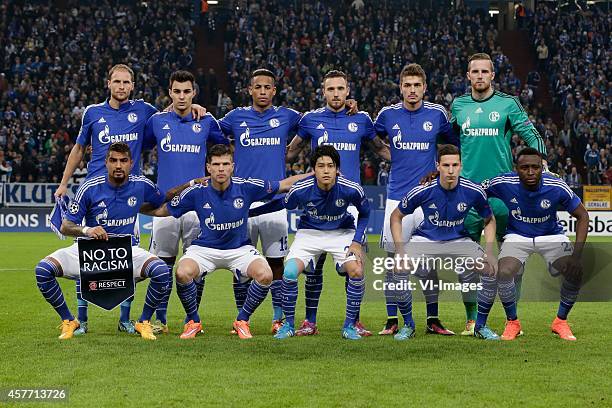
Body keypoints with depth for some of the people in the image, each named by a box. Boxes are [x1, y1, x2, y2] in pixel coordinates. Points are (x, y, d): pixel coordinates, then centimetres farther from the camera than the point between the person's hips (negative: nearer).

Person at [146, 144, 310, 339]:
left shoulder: (247, 187, -10)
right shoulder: (196, 192, -10)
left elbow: (284, 185, 2)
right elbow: (162, 210, 3)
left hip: (240, 248, 1)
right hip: (204, 248, -1)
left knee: (265, 275, -27)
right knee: (183, 273, -31)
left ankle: (242, 321, -1)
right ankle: (193, 322, -3)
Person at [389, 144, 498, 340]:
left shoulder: (473, 191, -16)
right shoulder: (423, 191, -20)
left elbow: (489, 220, 3)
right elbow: (396, 217, -5)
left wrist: (490, 253, -11)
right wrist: (400, 252, -15)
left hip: (459, 240, 1)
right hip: (425, 239, -1)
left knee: (490, 269, -21)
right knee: (400, 269, -27)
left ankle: (480, 325, 2)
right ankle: (408, 325, -4)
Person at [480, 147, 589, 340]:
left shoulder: (557, 187, -23)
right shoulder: (503, 184, -23)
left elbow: (582, 216, -12)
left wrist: (576, 254, -21)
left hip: (551, 235, 0)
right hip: (517, 236, 0)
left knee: (575, 272, -22)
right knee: (503, 273, -28)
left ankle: (561, 321, 5)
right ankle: (512, 323, 0)